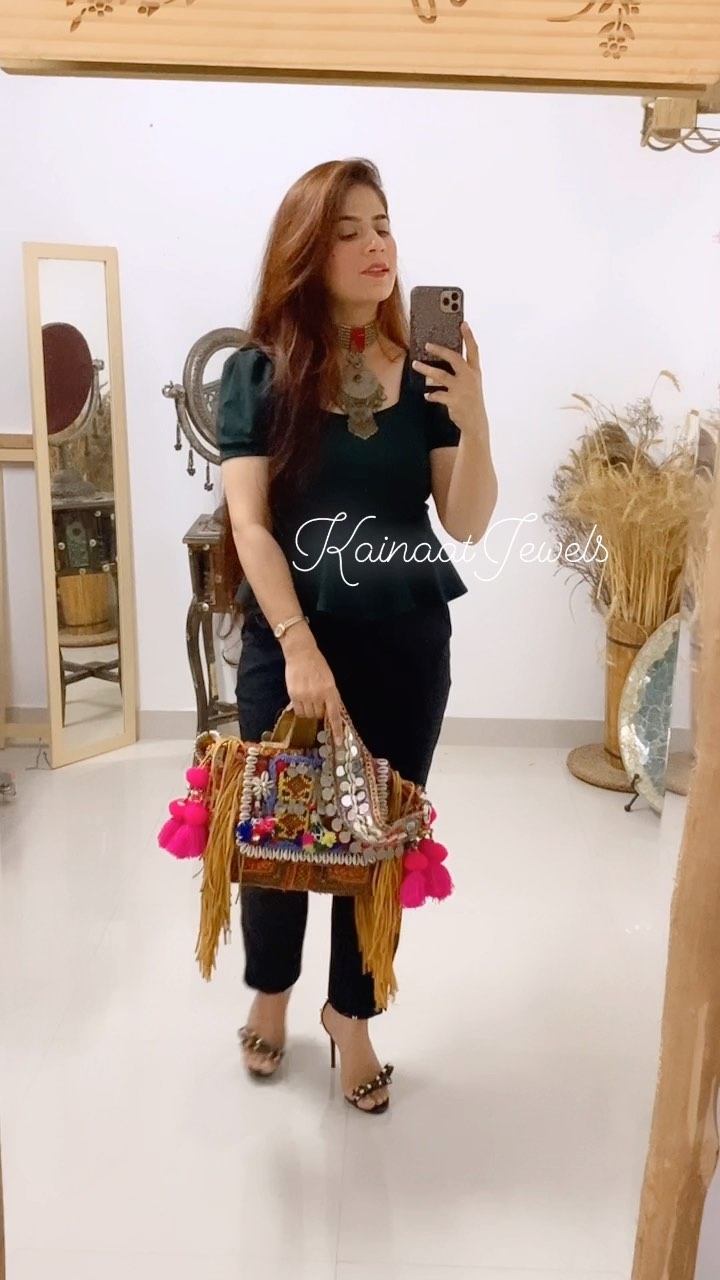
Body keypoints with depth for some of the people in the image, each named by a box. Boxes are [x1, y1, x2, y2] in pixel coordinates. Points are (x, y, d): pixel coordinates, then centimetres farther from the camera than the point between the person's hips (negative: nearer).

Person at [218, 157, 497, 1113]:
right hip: (290, 641, -1)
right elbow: (248, 523, -11)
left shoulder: (427, 375, 2)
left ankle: (351, 1014, 34)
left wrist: (471, 414, -17)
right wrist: (299, 649, -20)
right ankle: (270, 991, 40)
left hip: (408, 642, 2)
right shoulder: (257, 373, -3)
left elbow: (468, 525, -2)